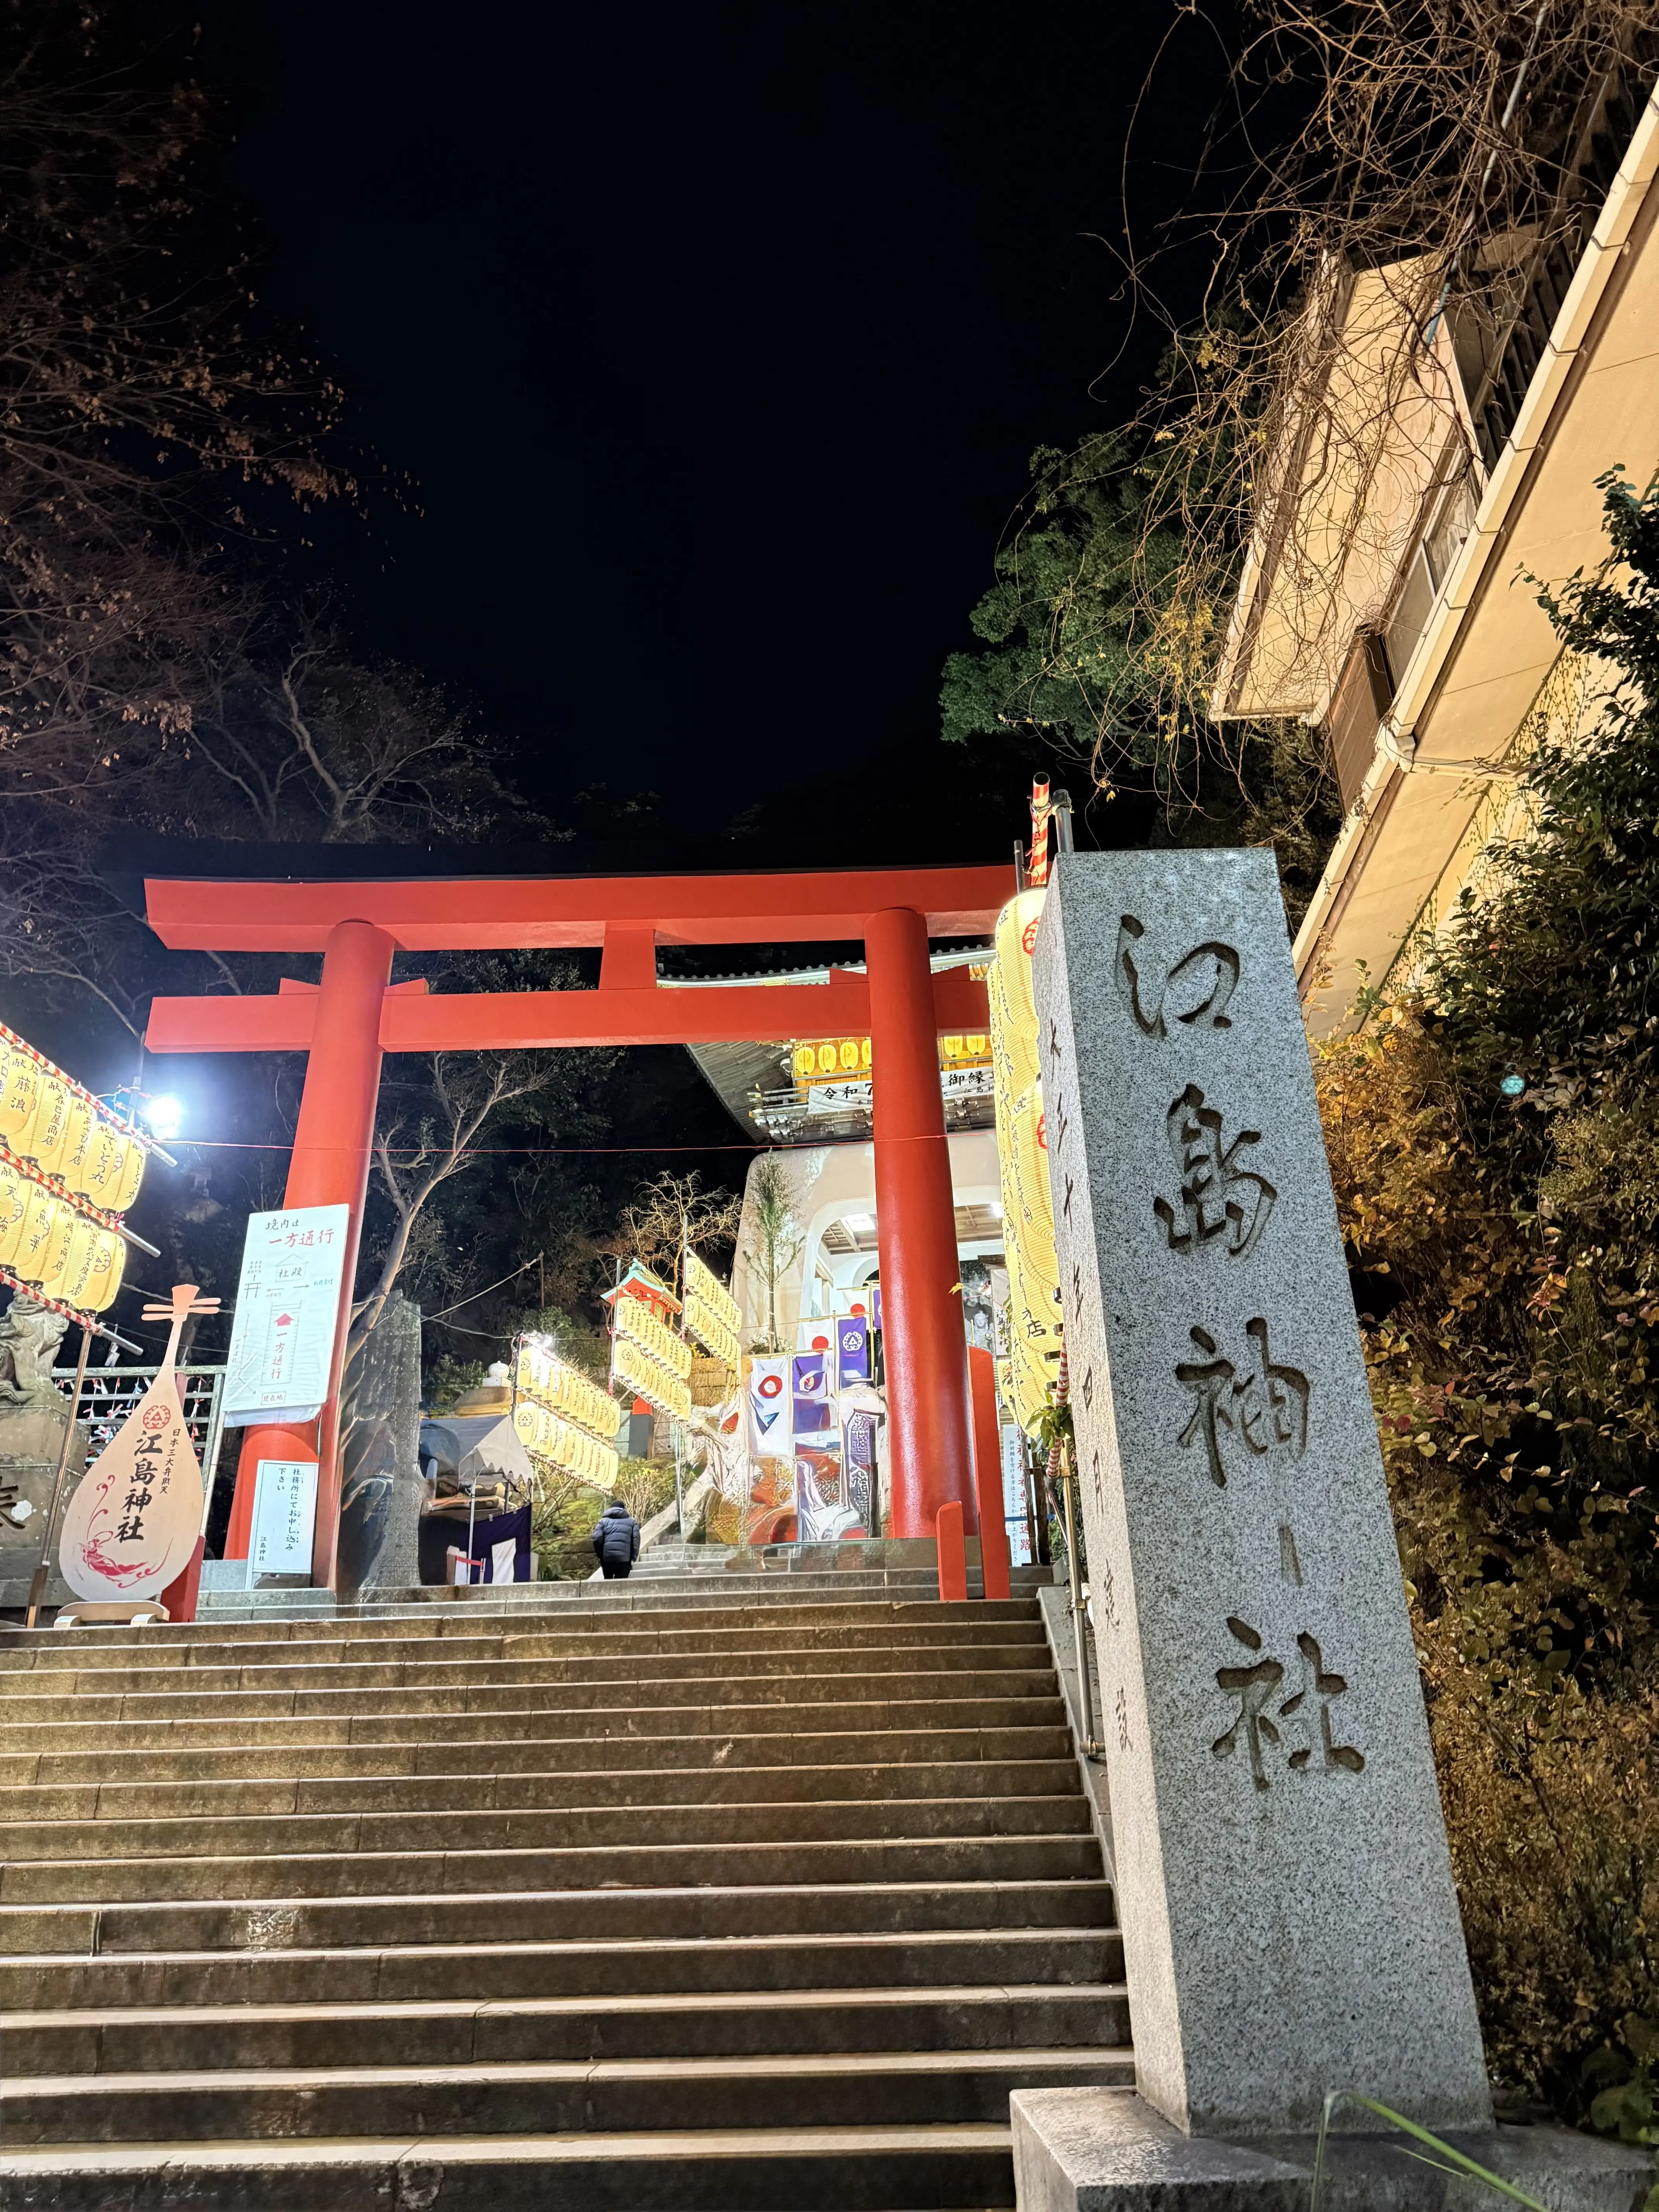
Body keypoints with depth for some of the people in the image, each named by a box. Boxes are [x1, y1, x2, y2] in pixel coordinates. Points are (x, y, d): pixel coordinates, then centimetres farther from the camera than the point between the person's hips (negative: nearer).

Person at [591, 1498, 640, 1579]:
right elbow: (636, 1541, 1)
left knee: (608, 1582, 21)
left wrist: (600, 1555, 10)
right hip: (624, 1558, -1)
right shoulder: (632, 1522, 13)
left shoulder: (604, 1521, 13)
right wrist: (633, 1559, 4)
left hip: (607, 1557, 1)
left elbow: (597, 1539, -1)